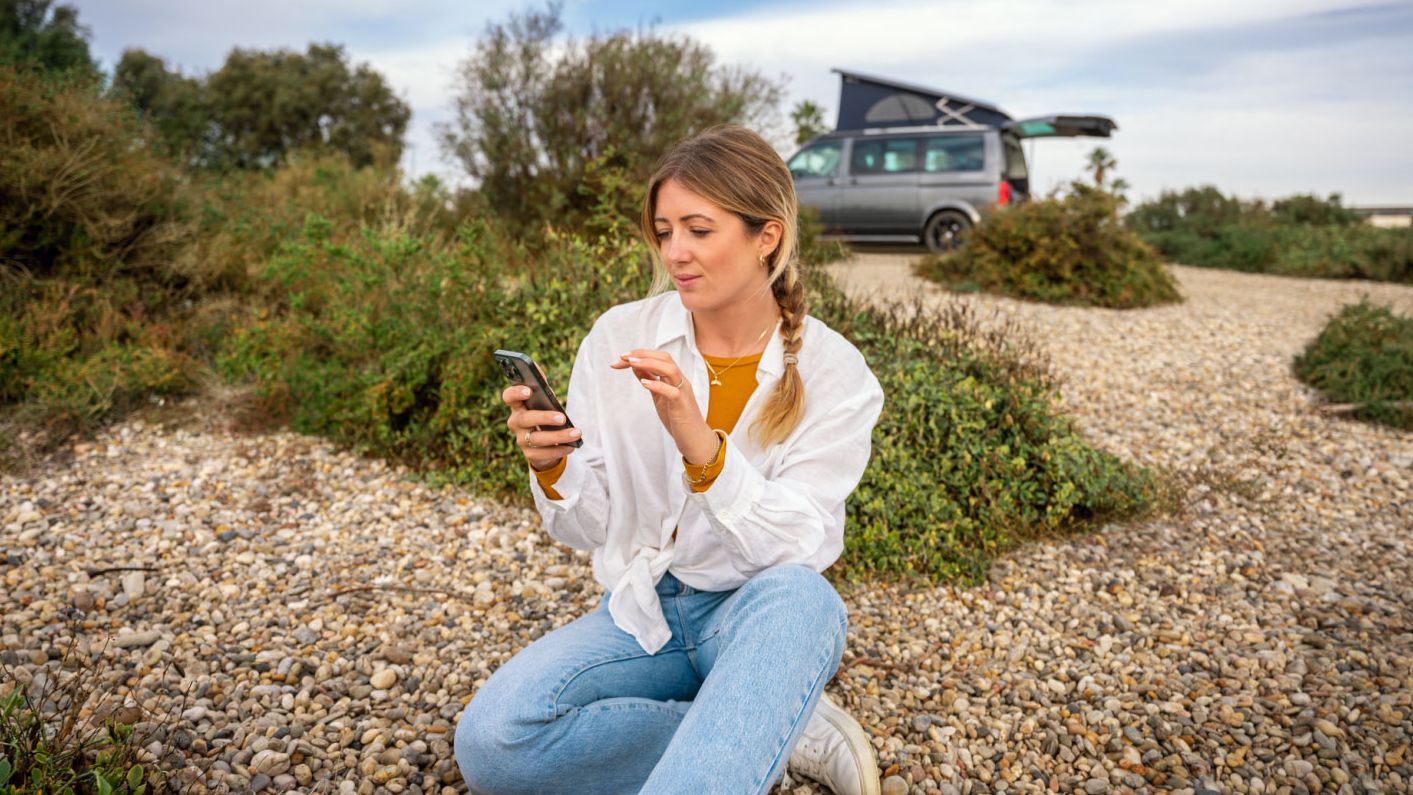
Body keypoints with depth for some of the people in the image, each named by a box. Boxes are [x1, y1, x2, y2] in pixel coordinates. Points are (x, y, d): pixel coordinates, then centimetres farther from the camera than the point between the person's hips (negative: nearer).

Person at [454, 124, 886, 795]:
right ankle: (778, 731, -10)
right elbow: (586, 529, 1)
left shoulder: (833, 374, -8)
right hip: (641, 614, 4)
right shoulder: (618, 337, -4)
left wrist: (701, 446, -31)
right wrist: (551, 467, -22)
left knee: (798, 596, -37)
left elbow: (800, 550, -16)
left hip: (756, 614, -3)